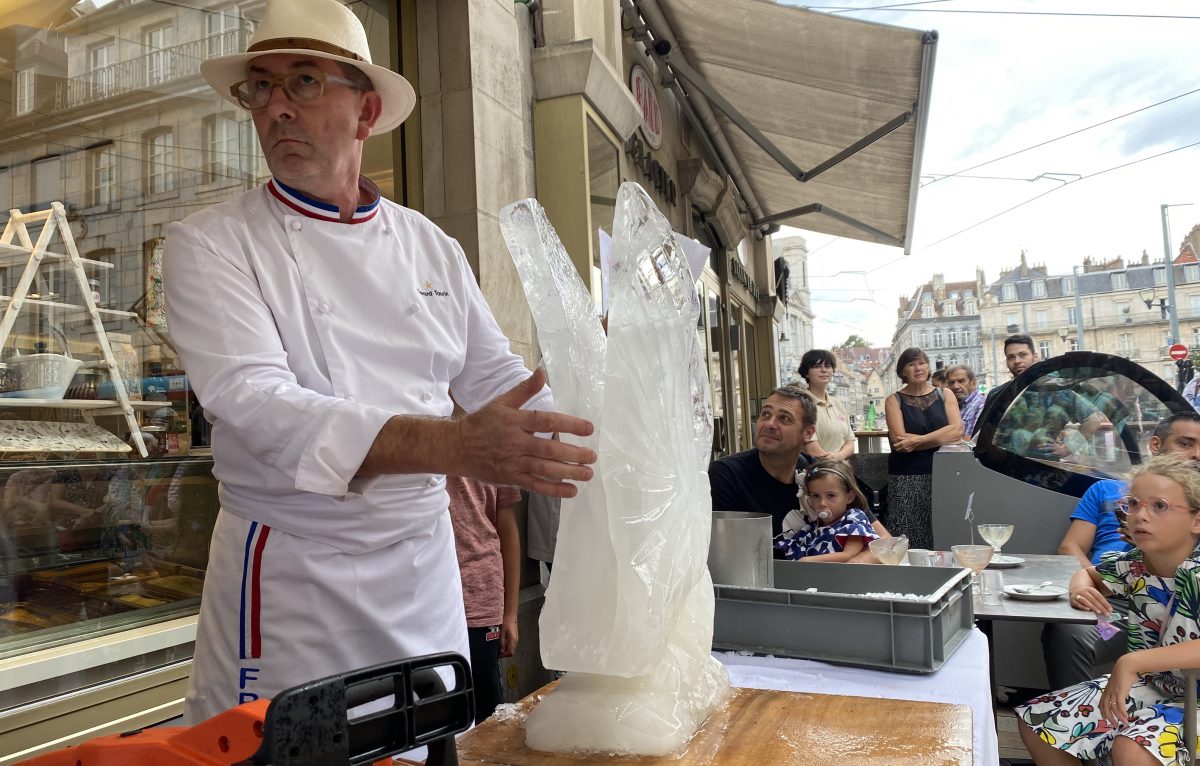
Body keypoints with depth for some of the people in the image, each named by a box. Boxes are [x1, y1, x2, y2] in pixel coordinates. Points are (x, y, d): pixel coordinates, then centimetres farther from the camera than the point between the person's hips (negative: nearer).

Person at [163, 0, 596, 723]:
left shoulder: (432, 247, 5)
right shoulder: (209, 245, -7)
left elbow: (498, 377, 8)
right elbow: (256, 404, -22)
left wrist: (607, 453, -7)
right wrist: (455, 445, -36)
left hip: (426, 568, 4)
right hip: (290, 577, -3)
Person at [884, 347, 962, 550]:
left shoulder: (945, 395, 12)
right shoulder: (894, 401, 5)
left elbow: (957, 430, -3)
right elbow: (899, 441, -7)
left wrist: (916, 441, -12)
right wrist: (941, 437, -7)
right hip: (907, 477, -2)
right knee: (909, 541, -6)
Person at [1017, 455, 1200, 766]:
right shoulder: (1130, 566, -6)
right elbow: (1086, 573, 17)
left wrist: (1132, 662, -41)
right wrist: (1080, 588, -7)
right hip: (1145, 685, 6)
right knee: (1033, 721, 0)